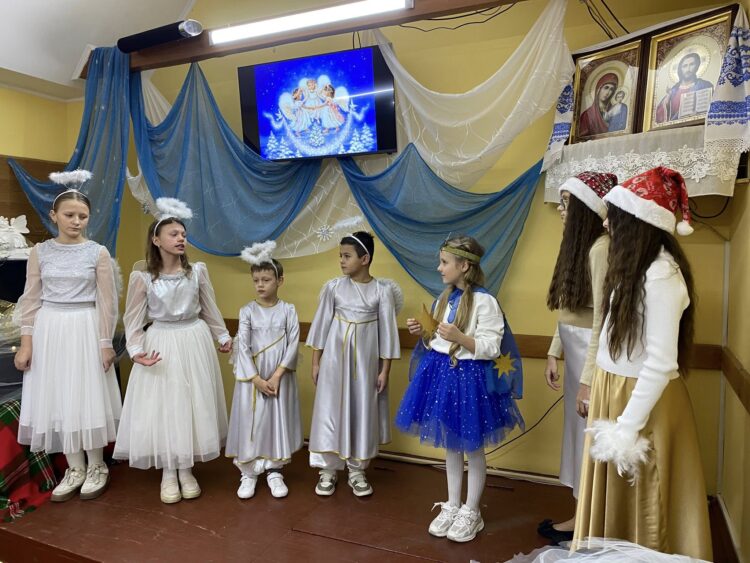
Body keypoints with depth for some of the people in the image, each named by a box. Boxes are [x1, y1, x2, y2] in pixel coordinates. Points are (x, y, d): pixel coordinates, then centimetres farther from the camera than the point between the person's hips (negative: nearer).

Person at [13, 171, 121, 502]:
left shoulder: (98, 253, -4)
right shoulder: (40, 252, 2)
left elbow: (107, 302, -3)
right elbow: (31, 300, 3)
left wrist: (106, 343, -5)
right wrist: (26, 343, -1)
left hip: (85, 330, -2)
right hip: (50, 330, 3)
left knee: (88, 397, 4)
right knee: (57, 397, 8)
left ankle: (97, 466, 21)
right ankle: (75, 468, 23)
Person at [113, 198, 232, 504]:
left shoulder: (197, 270, -3)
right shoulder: (142, 276, -8)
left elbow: (210, 309, 9)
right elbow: (133, 318, -1)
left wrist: (223, 336, 15)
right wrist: (135, 349, -14)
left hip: (194, 341, 2)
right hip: (161, 343, -2)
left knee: (193, 404, 8)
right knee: (161, 407, 3)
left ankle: (186, 470, 23)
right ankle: (168, 473, 21)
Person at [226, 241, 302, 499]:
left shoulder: (288, 310, -2)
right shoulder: (247, 311, -2)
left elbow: (293, 344, -8)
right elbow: (242, 347, -7)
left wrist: (277, 376, -15)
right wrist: (257, 379, -14)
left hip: (279, 378, 0)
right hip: (252, 378, 0)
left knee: (278, 420, 8)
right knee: (250, 421, 5)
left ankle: (274, 471, 24)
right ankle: (248, 473, 20)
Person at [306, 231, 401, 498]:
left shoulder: (382, 290, -6)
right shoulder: (333, 287, -3)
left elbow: (386, 331, -3)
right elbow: (322, 324, 2)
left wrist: (385, 370, -3)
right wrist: (316, 362, 3)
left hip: (365, 361, 0)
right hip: (335, 358, 1)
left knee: (362, 411, 9)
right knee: (331, 410, 6)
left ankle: (357, 471, 26)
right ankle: (328, 470, 22)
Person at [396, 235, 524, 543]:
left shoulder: (484, 301, -16)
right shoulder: (445, 298, 7)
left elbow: (491, 349, -18)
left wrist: (460, 337, -28)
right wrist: (424, 332, -2)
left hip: (470, 377, -7)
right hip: (442, 373, 7)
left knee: (472, 447, 9)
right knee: (450, 444, 17)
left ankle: (471, 512, 27)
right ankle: (452, 506, 33)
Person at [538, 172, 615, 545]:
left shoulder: (601, 248, -19)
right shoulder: (577, 244, 11)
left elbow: (602, 321, -21)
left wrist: (588, 380, -20)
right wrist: (553, 353, 11)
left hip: (592, 354, -9)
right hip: (575, 352, 9)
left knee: (590, 438, 6)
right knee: (578, 434, 18)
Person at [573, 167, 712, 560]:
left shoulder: (661, 274, -21)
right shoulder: (638, 264, 8)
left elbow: (662, 363, -24)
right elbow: (621, 334, 7)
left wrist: (628, 426, -19)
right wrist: (600, 392, 6)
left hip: (643, 399, -9)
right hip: (616, 389, 9)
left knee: (642, 510, 10)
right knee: (613, 501, 21)